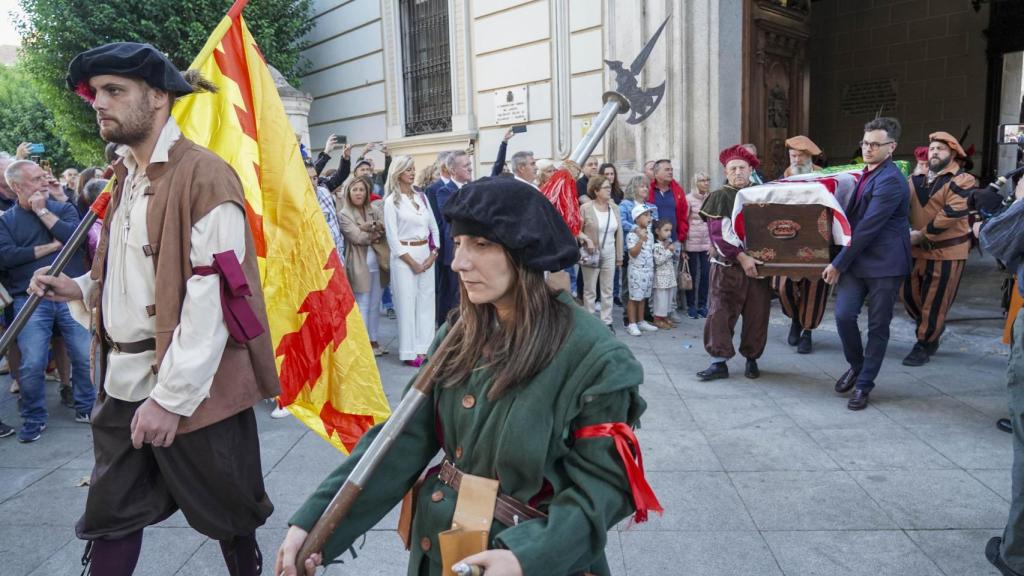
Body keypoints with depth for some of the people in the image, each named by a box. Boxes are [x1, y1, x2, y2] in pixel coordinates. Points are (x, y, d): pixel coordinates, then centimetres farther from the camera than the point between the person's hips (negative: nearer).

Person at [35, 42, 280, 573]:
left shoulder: (204, 177, -14)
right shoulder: (126, 175, 13)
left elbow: (212, 299, -20)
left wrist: (171, 397, -20)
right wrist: (83, 289, 5)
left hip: (189, 387, -7)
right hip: (122, 381, 8)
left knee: (225, 513, 11)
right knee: (109, 516, 15)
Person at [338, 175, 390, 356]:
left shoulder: (374, 210, 12)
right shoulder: (344, 214, -4)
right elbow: (357, 237, -15)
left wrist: (371, 226, -18)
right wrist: (376, 233, -4)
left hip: (378, 264, 5)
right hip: (359, 265, -5)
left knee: (375, 306, 13)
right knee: (362, 307, -1)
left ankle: (374, 340, 23)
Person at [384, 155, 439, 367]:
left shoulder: (421, 197, 10)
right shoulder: (392, 201, -4)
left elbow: (434, 228, 11)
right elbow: (392, 236, -9)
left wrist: (433, 254, -2)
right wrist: (411, 262, -11)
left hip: (426, 254, 5)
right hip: (404, 257, -5)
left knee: (426, 301, 7)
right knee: (407, 303, 0)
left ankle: (424, 346, 15)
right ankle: (410, 351, 8)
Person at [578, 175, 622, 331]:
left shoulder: (614, 208, 6)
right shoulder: (586, 208, -8)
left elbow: (619, 233, 9)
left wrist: (619, 255, 9)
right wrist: (586, 239, -22)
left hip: (609, 254, 4)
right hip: (591, 254, -4)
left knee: (608, 289, 7)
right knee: (590, 290, 5)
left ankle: (606, 321, 16)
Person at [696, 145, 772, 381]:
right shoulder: (719, 197, -1)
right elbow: (718, 234, -10)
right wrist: (742, 257, -18)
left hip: (758, 264, 3)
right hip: (728, 266, -3)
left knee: (757, 315, 6)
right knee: (720, 313, -5)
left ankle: (752, 358, 20)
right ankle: (719, 361, 1)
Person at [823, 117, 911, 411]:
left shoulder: (890, 181, -15)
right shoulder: (867, 175, 14)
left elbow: (867, 228, -18)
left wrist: (838, 264, -14)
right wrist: (841, 262, 14)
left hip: (884, 264, -7)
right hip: (856, 259, 7)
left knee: (877, 326, 4)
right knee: (844, 315, -5)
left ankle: (864, 384, 15)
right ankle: (856, 365, 20)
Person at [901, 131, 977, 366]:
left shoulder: (962, 180, -9)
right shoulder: (917, 178, 10)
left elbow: (951, 214, -19)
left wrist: (921, 234, -18)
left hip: (947, 250, -6)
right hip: (918, 249, 6)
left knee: (934, 302, 1)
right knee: (908, 293, 11)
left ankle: (924, 345, 16)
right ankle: (932, 328, 35)